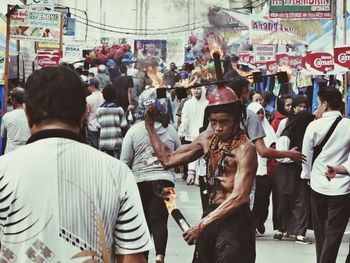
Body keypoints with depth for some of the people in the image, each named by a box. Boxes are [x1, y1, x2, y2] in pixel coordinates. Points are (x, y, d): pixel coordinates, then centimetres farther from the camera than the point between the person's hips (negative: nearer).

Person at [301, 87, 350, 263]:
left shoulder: (314, 126, -8)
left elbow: (306, 155, 2)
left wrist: (307, 175, 18)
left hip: (318, 185, 1)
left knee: (320, 230, 18)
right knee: (334, 232, 3)